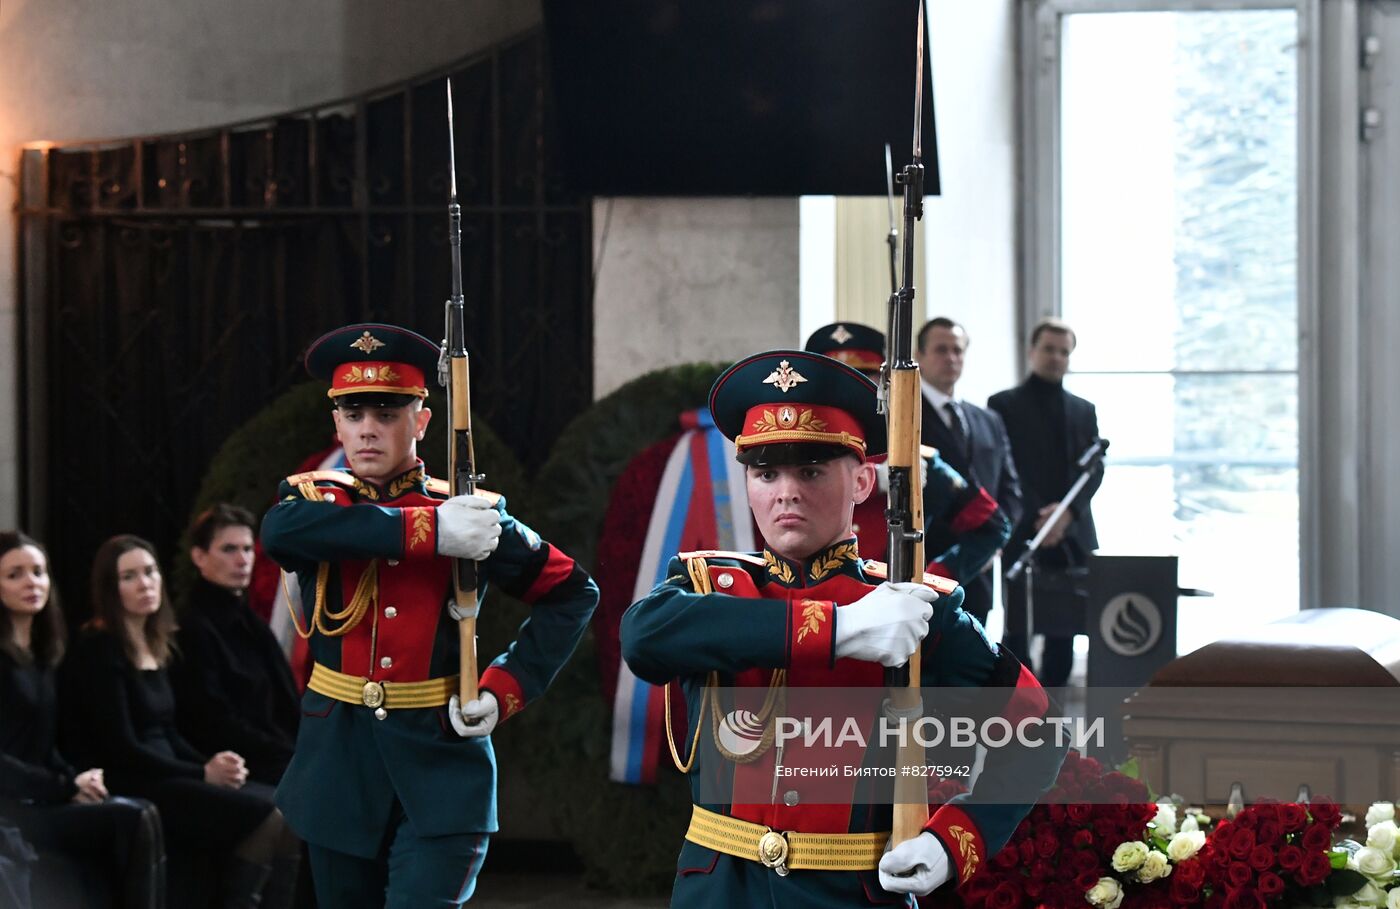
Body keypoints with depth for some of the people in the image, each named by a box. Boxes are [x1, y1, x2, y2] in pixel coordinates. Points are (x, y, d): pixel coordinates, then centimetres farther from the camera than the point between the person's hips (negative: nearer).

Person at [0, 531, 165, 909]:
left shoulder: (41, 652, 16)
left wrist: (76, 782, -1)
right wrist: (66, 788, -13)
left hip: (42, 796, 7)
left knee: (141, 815, -19)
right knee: (136, 821, -23)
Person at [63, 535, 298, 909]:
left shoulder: (155, 645, 15)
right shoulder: (98, 649, -9)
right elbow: (122, 748, -14)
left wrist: (215, 766, -2)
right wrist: (203, 773, -13)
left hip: (166, 776, 8)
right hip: (127, 788, -8)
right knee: (265, 816, -21)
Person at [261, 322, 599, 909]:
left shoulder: (471, 515, -1)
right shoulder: (314, 498, 1)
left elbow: (572, 593, 5)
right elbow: (279, 530, -25)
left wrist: (504, 691, -9)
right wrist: (428, 531, -29)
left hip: (441, 758, -2)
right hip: (338, 766, 2)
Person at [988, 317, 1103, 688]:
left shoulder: (1083, 410, 16)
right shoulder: (1004, 404, 3)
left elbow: (1095, 468, 7)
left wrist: (1068, 511, -10)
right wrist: (1036, 517, -14)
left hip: (1072, 537, 4)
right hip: (1023, 536, -4)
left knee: (1063, 636, 5)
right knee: (1018, 631, -6)